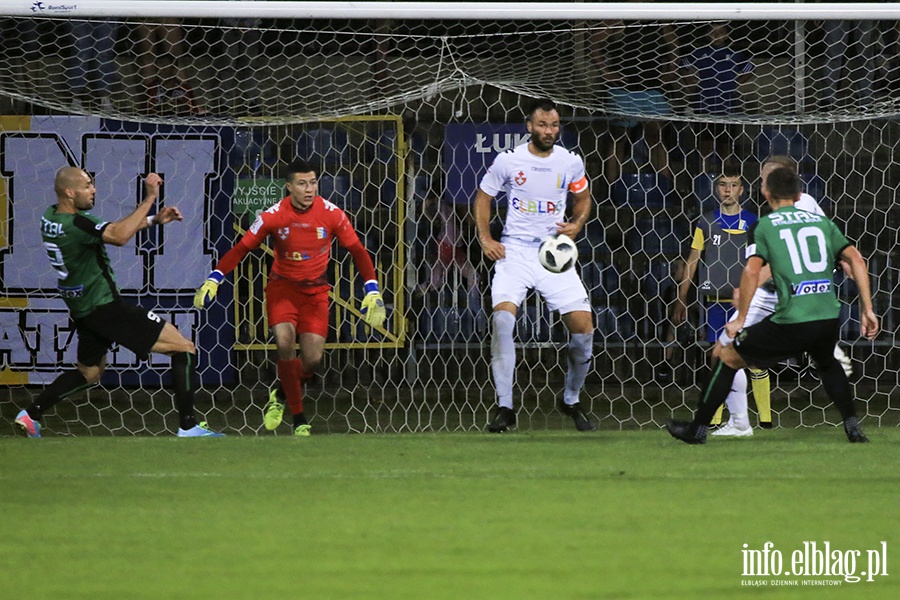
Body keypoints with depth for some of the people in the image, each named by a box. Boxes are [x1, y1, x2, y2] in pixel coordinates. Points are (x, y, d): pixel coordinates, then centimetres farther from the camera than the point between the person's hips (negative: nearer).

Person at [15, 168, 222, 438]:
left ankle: (31, 414, 23)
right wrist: (150, 198, -33)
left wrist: (154, 220, 4)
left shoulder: (51, 218, 6)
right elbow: (119, 236, -40)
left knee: (89, 373, 31)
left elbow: (111, 229, 12)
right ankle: (188, 427, -8)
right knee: (184, 349, -6)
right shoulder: (74, 225, -24)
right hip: (105, 307, -10)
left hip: (83, 311, 10)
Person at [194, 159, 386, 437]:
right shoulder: (273, 215, -13)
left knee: (312, 360, -9)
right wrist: (213, 280, -12)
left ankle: (281, 396, 26)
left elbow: (358, 251, -2)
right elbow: (242, 248, -3)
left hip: (315, 290, 1)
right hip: (282, 286, -1)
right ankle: (299, 418, -13)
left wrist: (372, 292, -11)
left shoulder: (332, 214, -11)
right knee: (285, 343, -25)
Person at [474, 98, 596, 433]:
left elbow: (583, 197, 20)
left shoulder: (571, 163, 2)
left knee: (583, 326, -8)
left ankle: (572, 401, 17)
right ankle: (505, 407, -18)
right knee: (502, 316, -25)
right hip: (514, 251, -2)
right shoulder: (508, 161, -4)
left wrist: (577, 224, 0)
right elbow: (483, 197, 10)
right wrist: (485, 238, -2)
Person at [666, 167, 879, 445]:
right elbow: (856, 259, 7)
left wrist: (740, 318, -1)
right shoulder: (822, 222, 16)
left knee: (729, 357, 16)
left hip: (791, 323, -4)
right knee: (827, 363, 38)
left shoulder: (764, 226, 5)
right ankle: (852, 427, 25)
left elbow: (752, 271, -9)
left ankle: (698, 429, 20)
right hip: (829, 318, 4)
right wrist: (867, 310, 9)